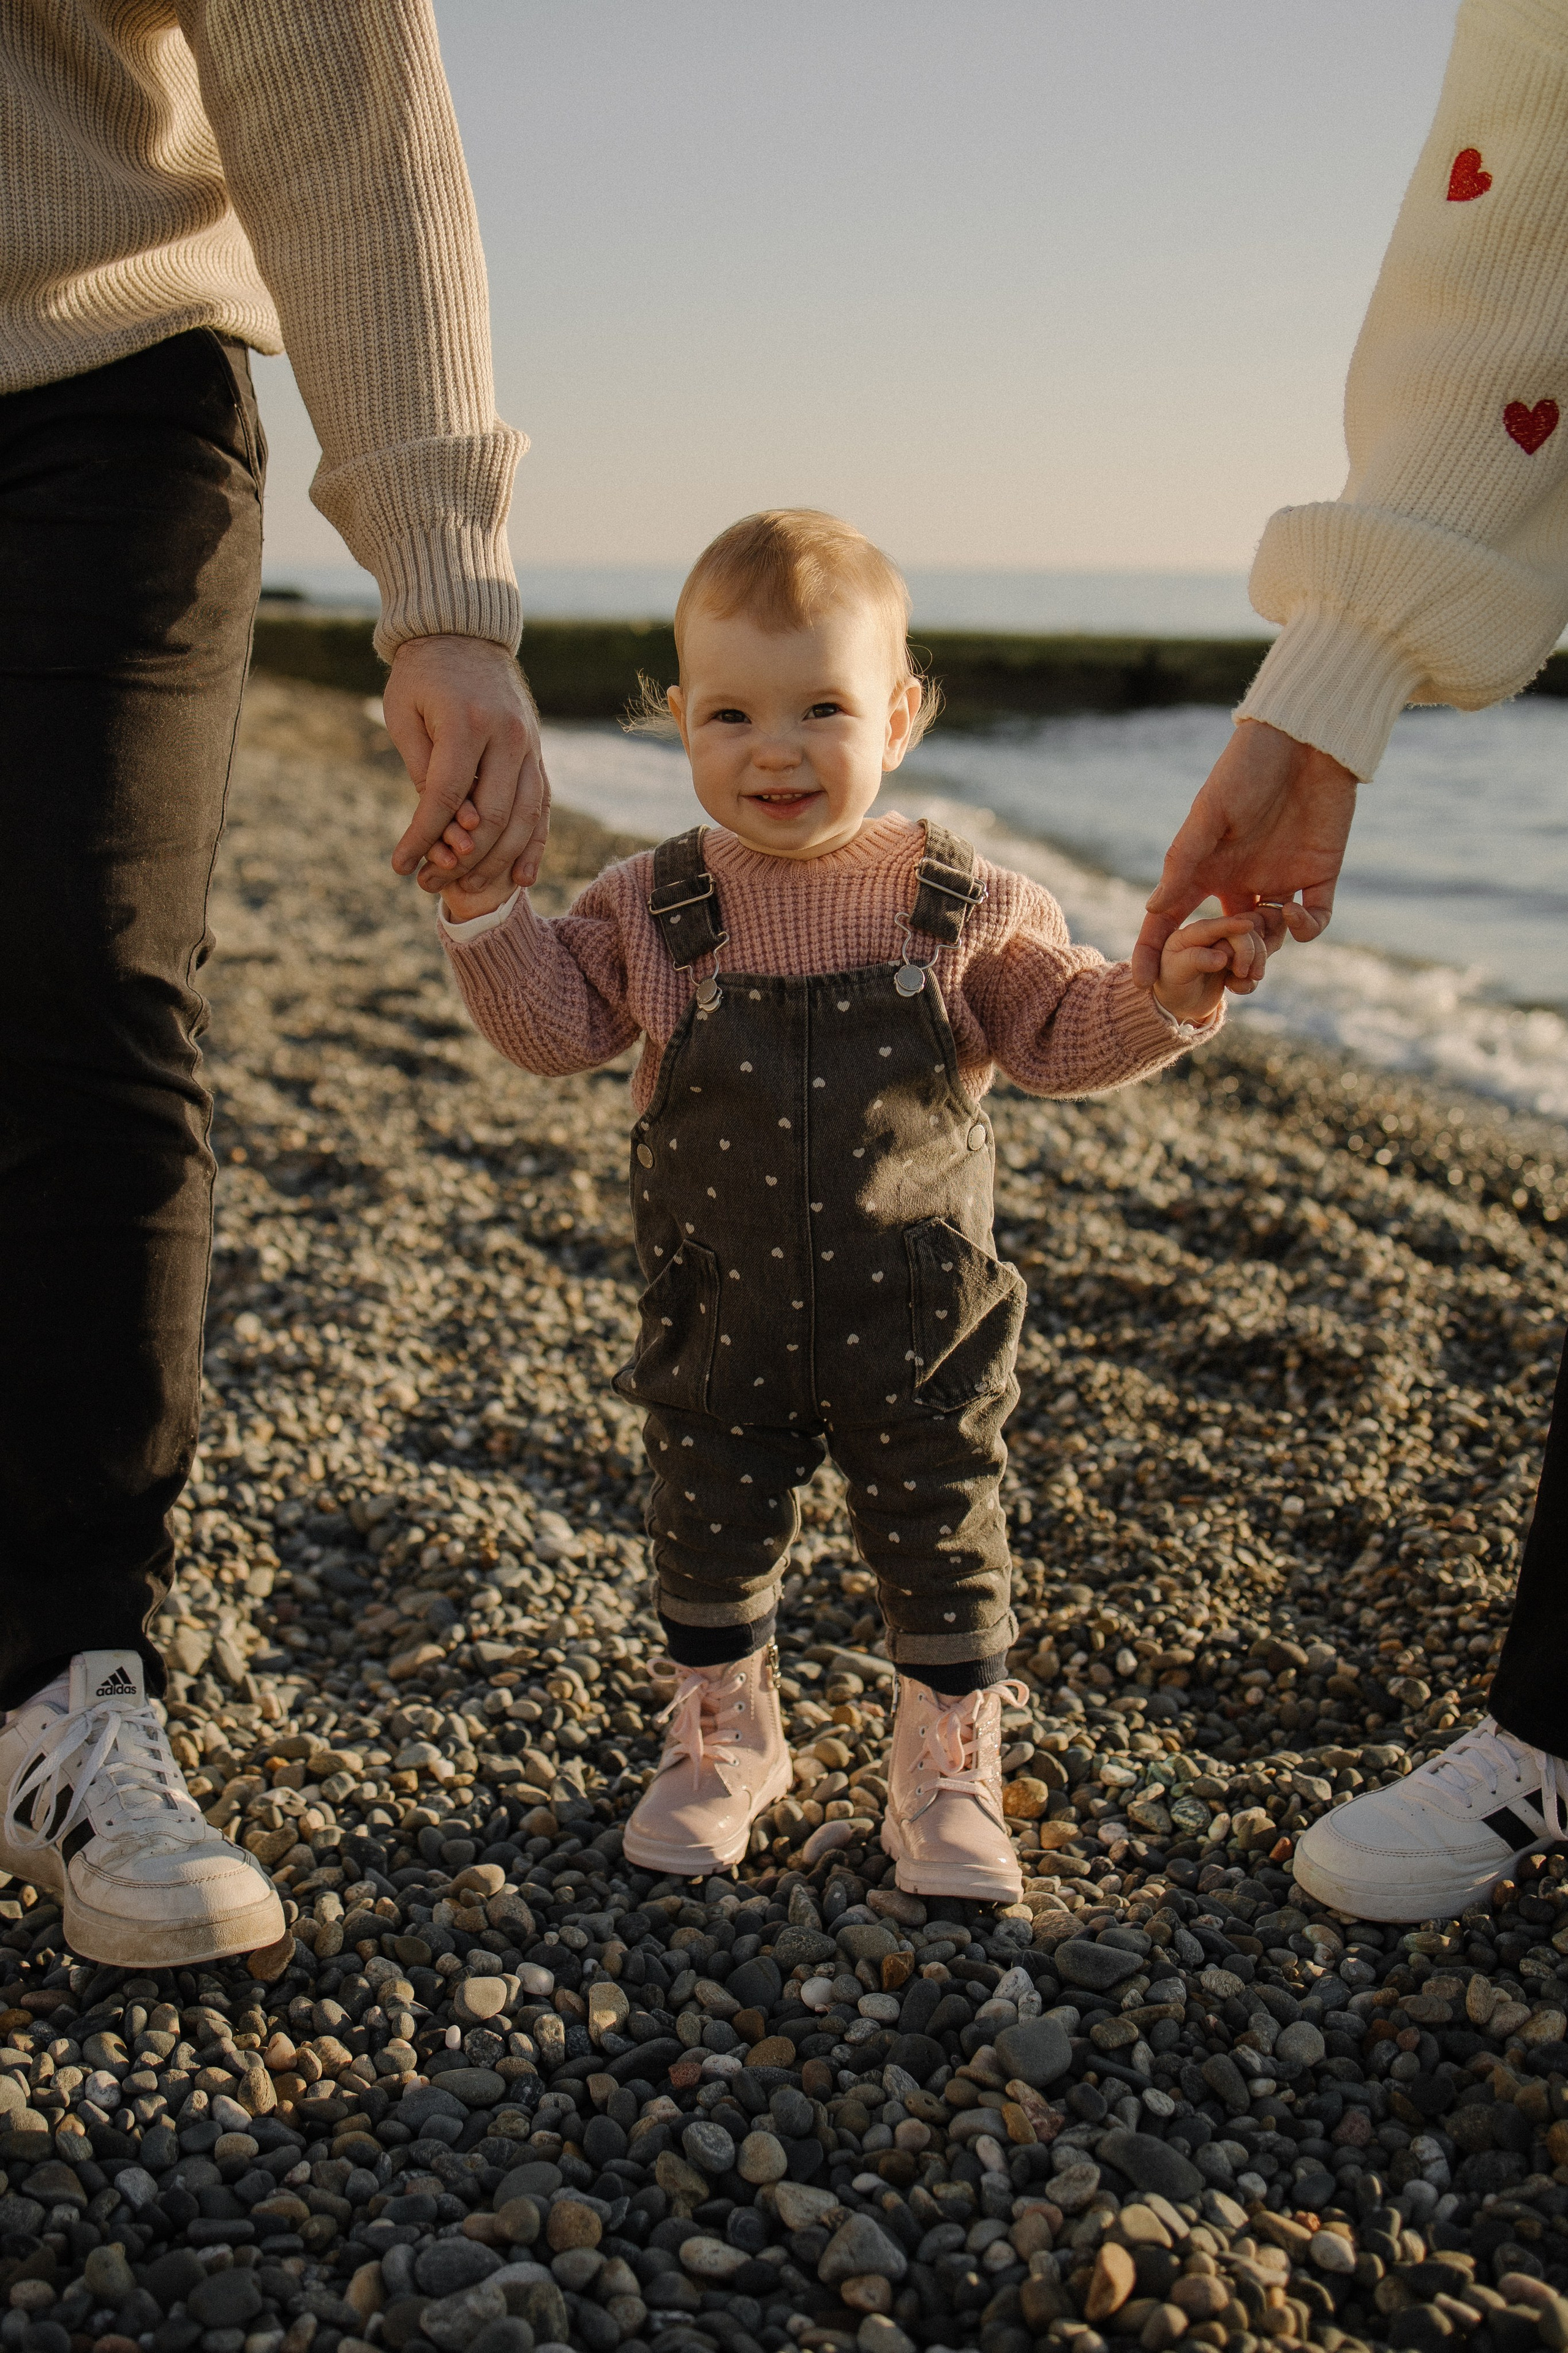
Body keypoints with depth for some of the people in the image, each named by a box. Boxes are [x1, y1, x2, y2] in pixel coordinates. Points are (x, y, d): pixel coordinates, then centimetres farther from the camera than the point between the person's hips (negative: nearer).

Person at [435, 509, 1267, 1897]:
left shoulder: (965, 908, -4)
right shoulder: (652, 910, -2)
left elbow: (1063, 1037, 2)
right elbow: (556, 1025, 0)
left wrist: (1169, 996, -15)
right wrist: (484, 907, -13)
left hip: (916, 1315, -1)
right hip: (719, 1325, 1)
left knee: (942, 1548, 9)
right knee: (711, 1539, 14)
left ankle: (950, 1776, 30)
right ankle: (724, 1743, 39)